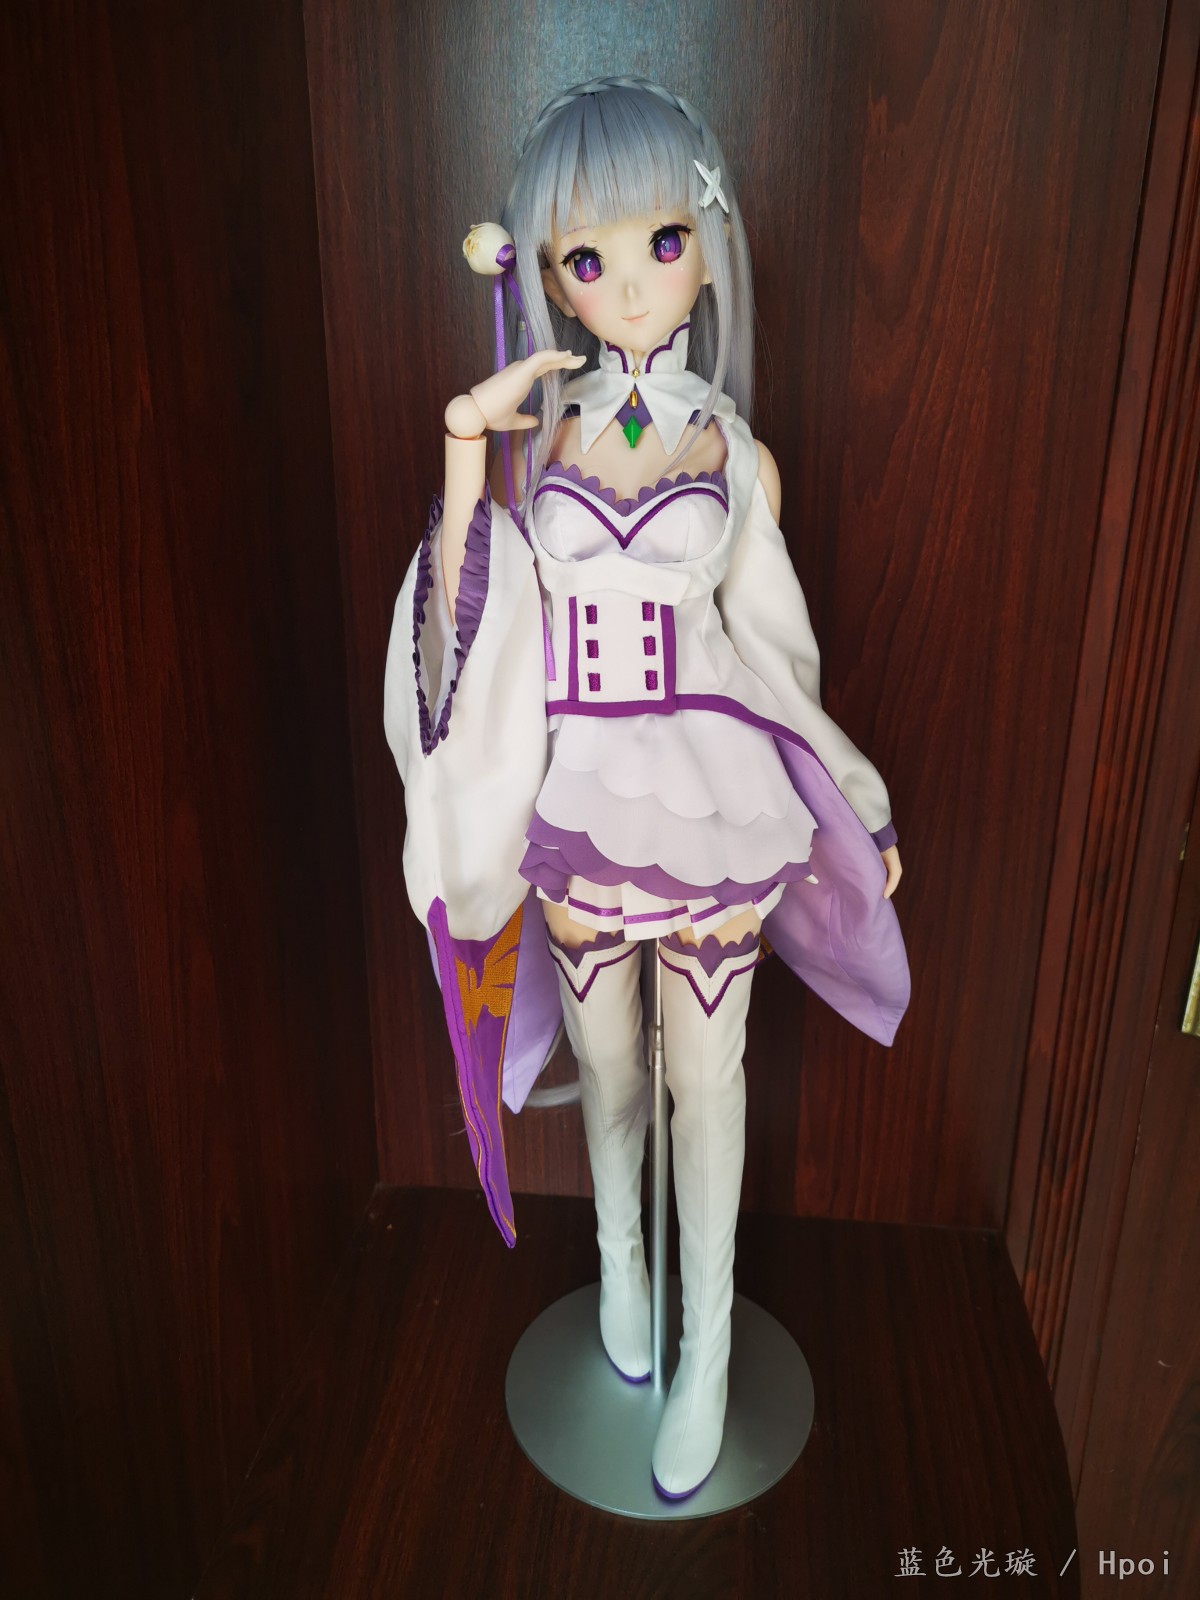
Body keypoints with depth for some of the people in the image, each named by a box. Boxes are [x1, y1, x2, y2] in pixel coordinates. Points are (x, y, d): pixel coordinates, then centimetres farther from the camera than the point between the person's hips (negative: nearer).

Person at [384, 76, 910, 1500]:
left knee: (705, 1072, 12)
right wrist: (467, 449, -18)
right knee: (608, 1063, 19)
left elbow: (769, 651, 5)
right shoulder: (528, 431, -1)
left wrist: (859, 802, 9)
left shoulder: (739, 455, -1)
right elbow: (468, 614, -9)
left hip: (711, 797, -1)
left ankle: (707, 1344, 33)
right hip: (576, 798, 1)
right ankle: (619, 1262, 48)